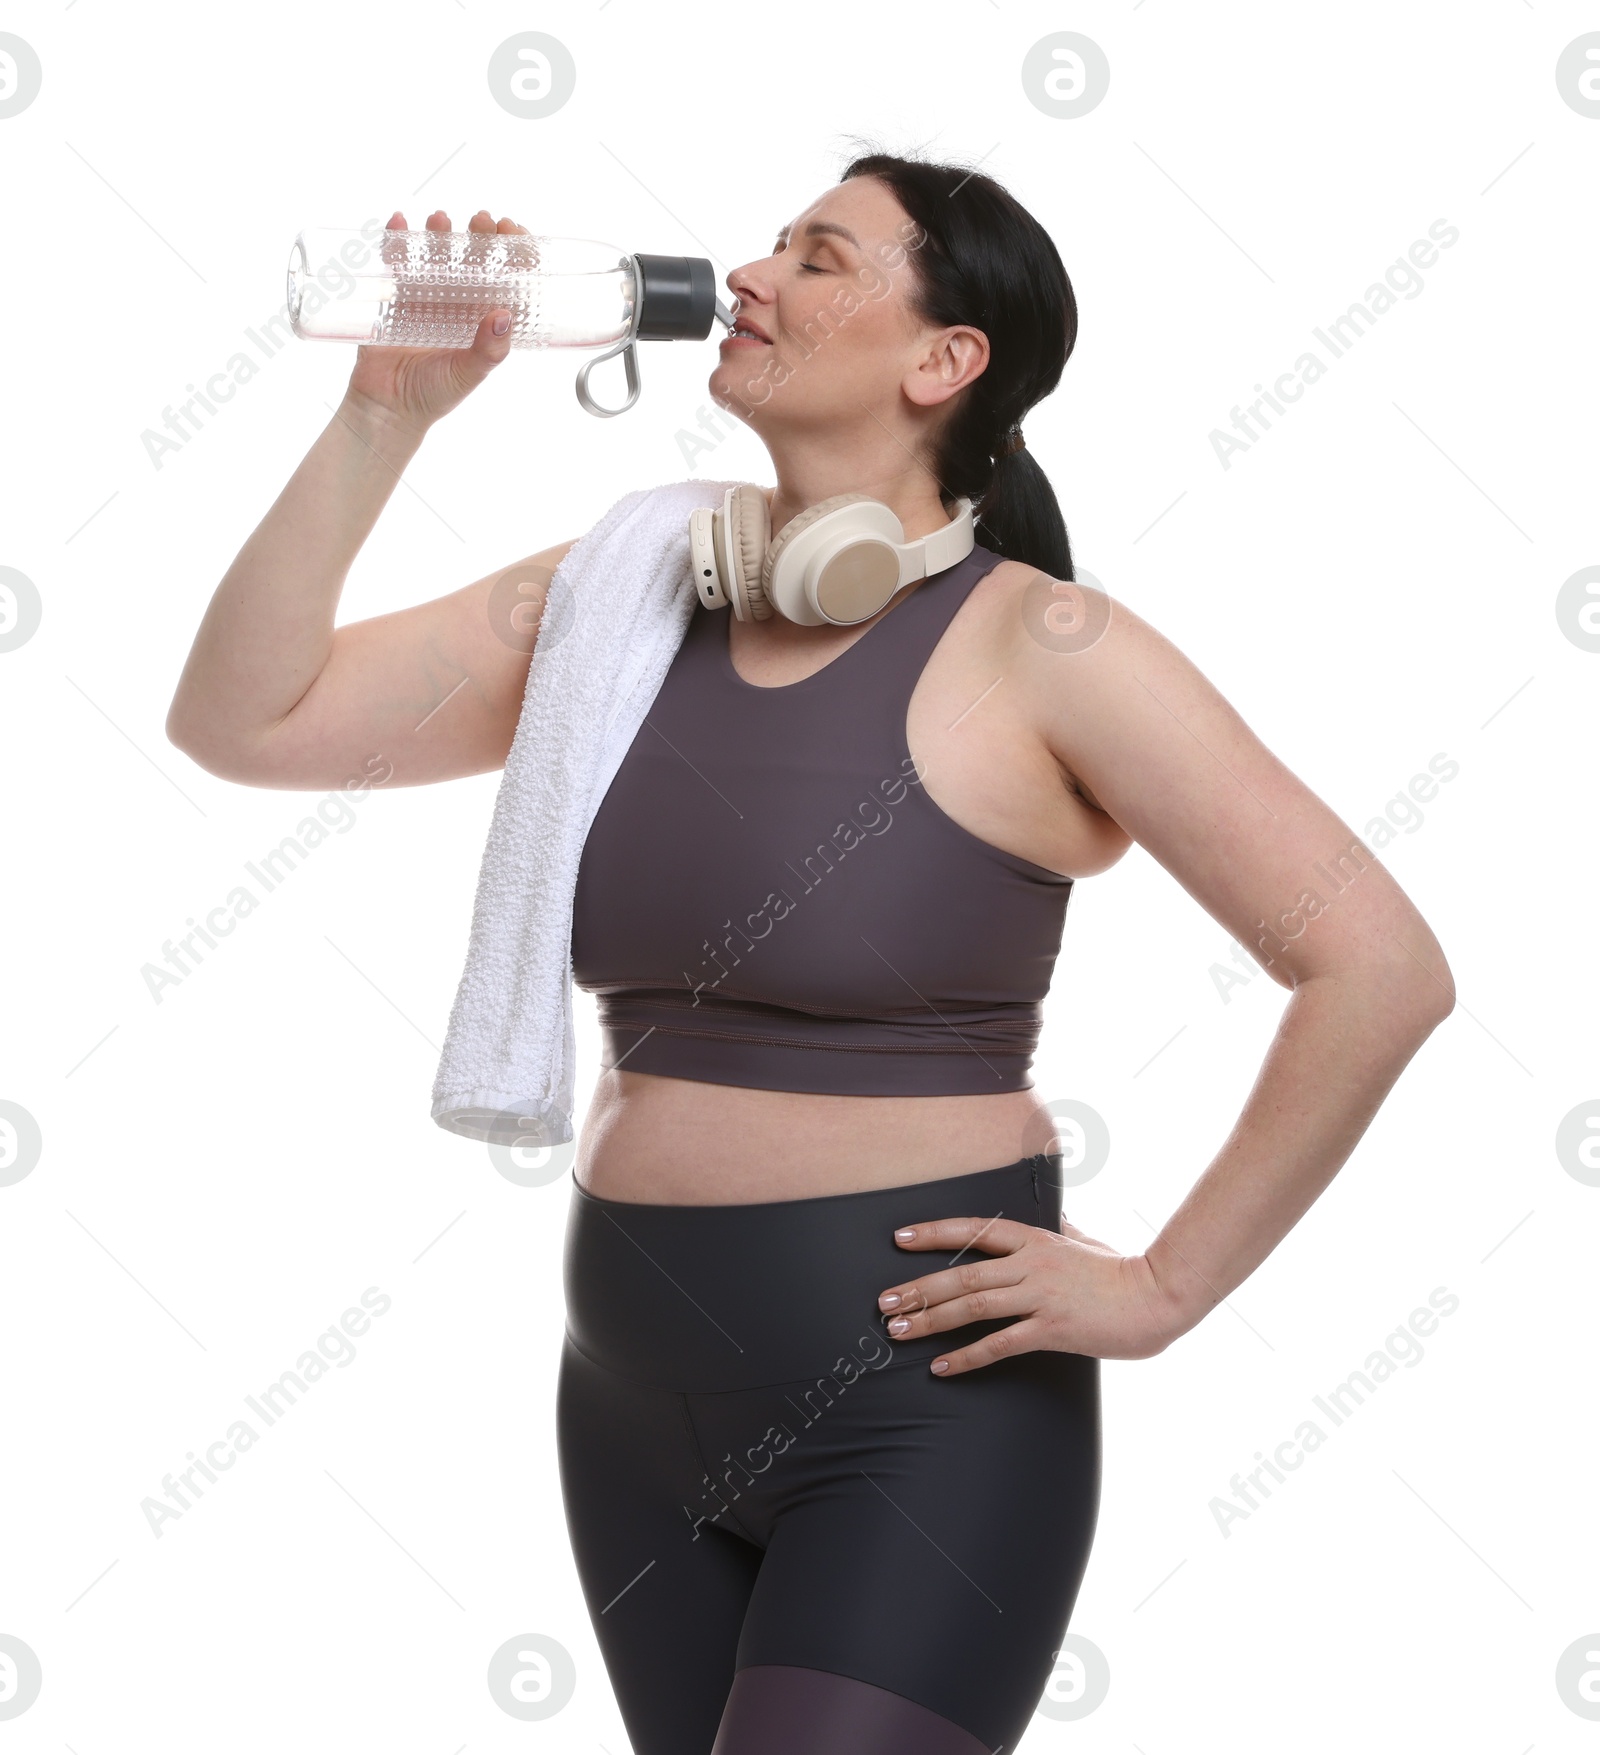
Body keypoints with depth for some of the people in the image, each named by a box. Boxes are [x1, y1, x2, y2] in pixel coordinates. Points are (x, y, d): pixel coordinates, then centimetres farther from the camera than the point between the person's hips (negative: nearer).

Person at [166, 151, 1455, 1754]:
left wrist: (1163, 1290, -12)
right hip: (638, 1401, 6)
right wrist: (388, 414, -4)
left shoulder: (1034, 647, -12)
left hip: (922, 1407, -6)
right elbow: (241, 720, 3)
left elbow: (1382, 970, -14)